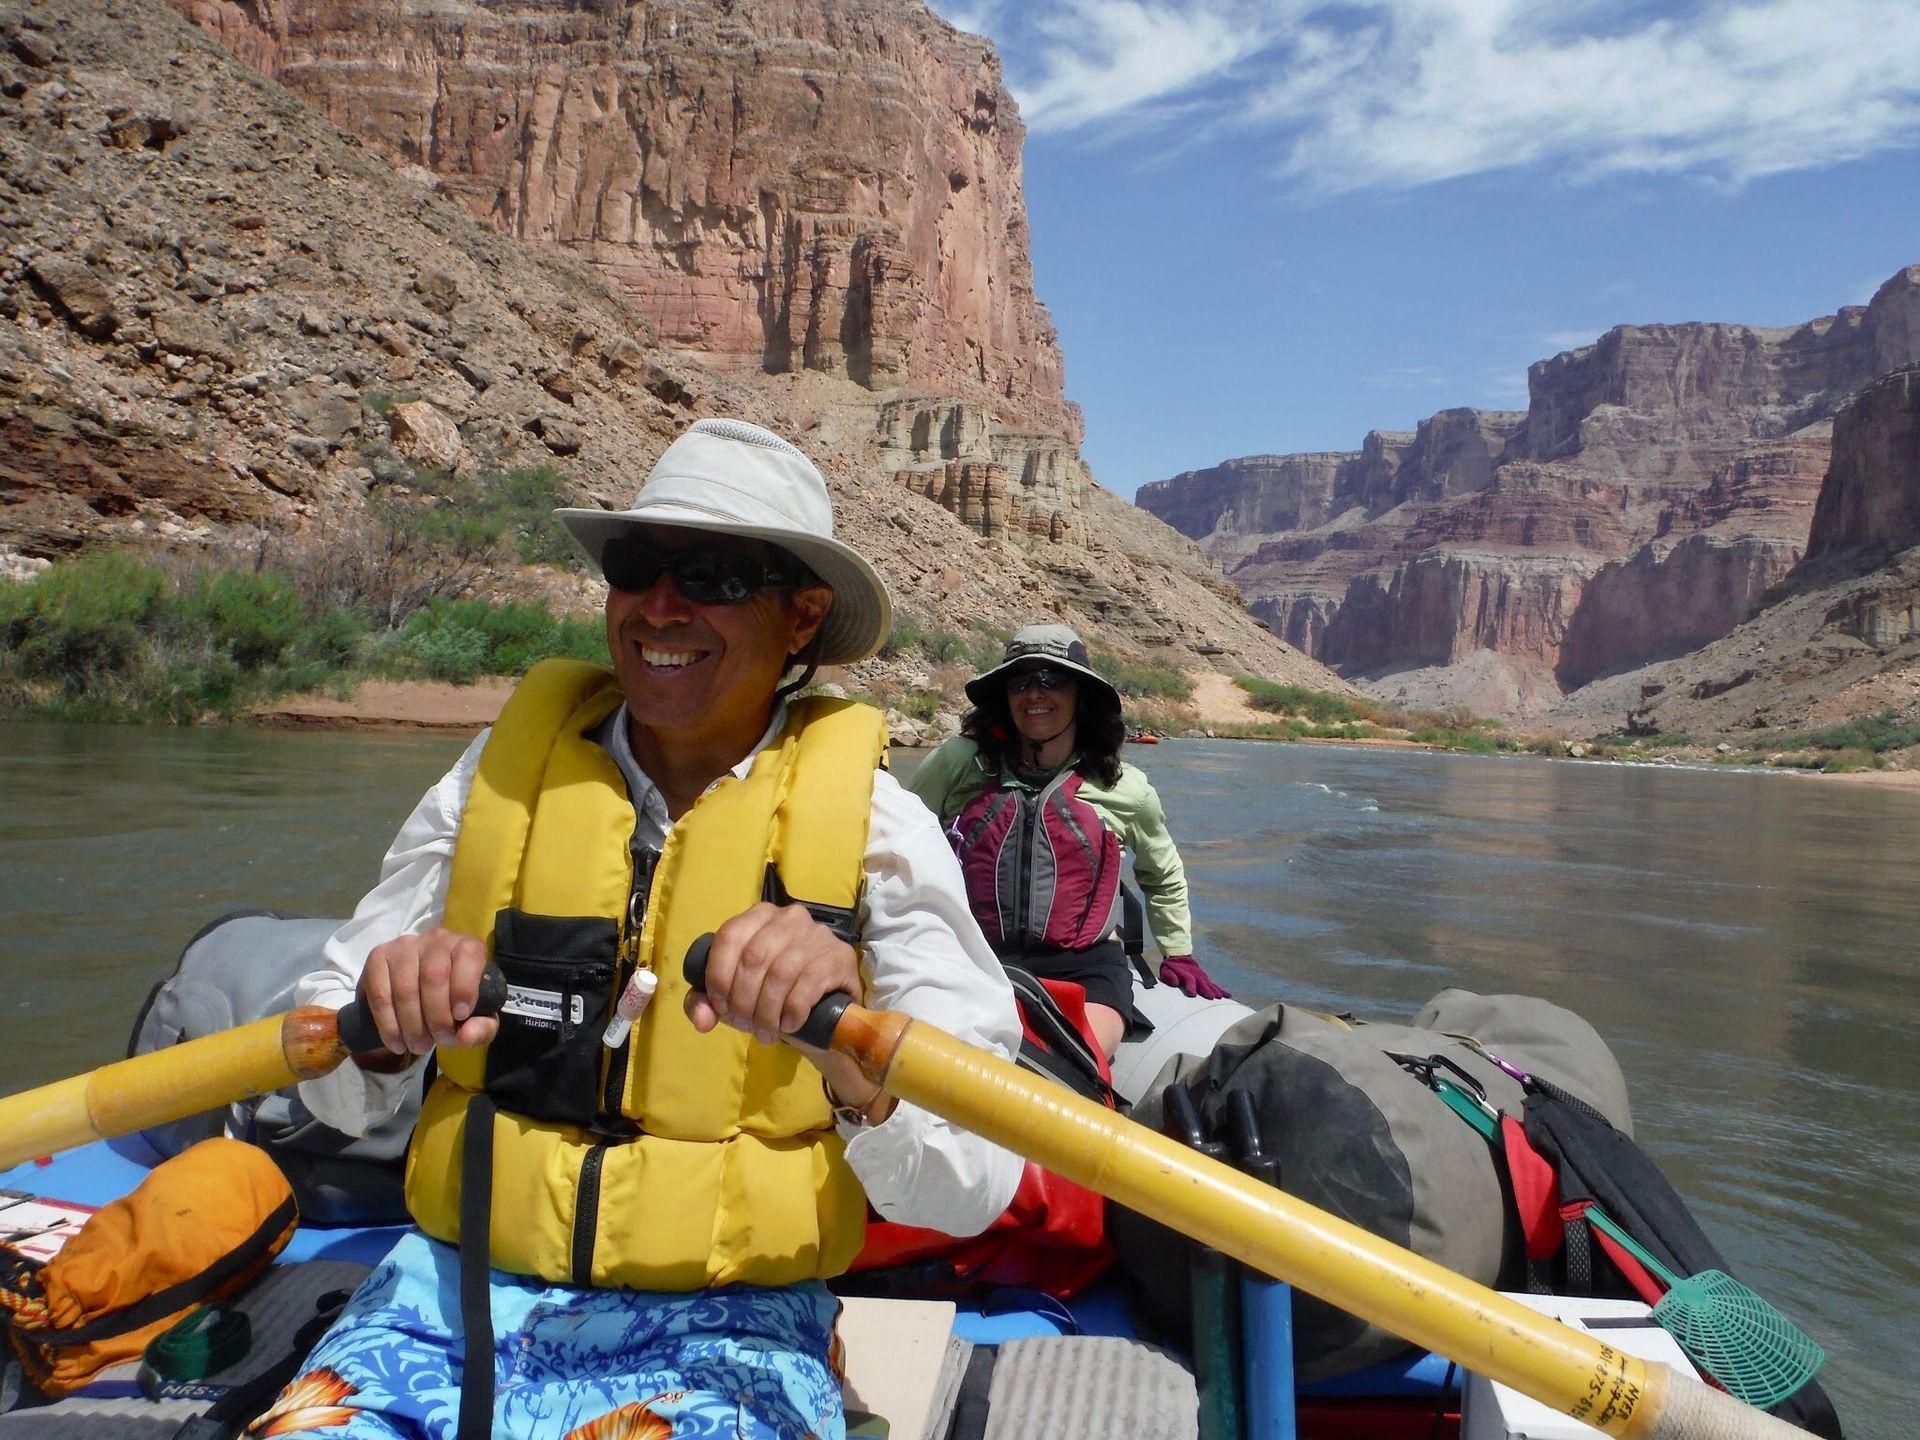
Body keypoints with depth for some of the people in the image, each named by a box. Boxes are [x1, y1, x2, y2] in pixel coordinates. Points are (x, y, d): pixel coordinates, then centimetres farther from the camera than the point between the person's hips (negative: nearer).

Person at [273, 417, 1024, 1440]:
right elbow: (335, 1099, 6)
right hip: (456, 1295, 3)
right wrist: (383, 1032, -15)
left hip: (717, 1335, -2)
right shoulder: (504, 770, 2)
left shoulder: (873, 820, -6)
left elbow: (976, 1185, -11)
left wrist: (851, 1053, -29)